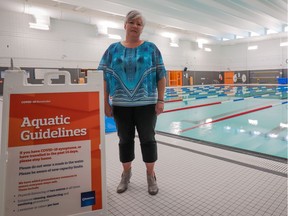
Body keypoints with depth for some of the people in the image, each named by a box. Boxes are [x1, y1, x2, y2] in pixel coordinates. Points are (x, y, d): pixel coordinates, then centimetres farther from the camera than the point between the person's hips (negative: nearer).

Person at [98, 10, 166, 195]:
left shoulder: (151, 48, 3)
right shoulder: (113, 49, 5)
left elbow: (161, 76, 1)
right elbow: (104, 77, 2)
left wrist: (161, 100, -7)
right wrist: (106, 103, -3)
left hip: (146, 104, -1)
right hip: (121, 105, 2)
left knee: (148, 139, 6)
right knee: (125, 139, 12)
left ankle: (151, 175, 24)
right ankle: (126, 174, 30)